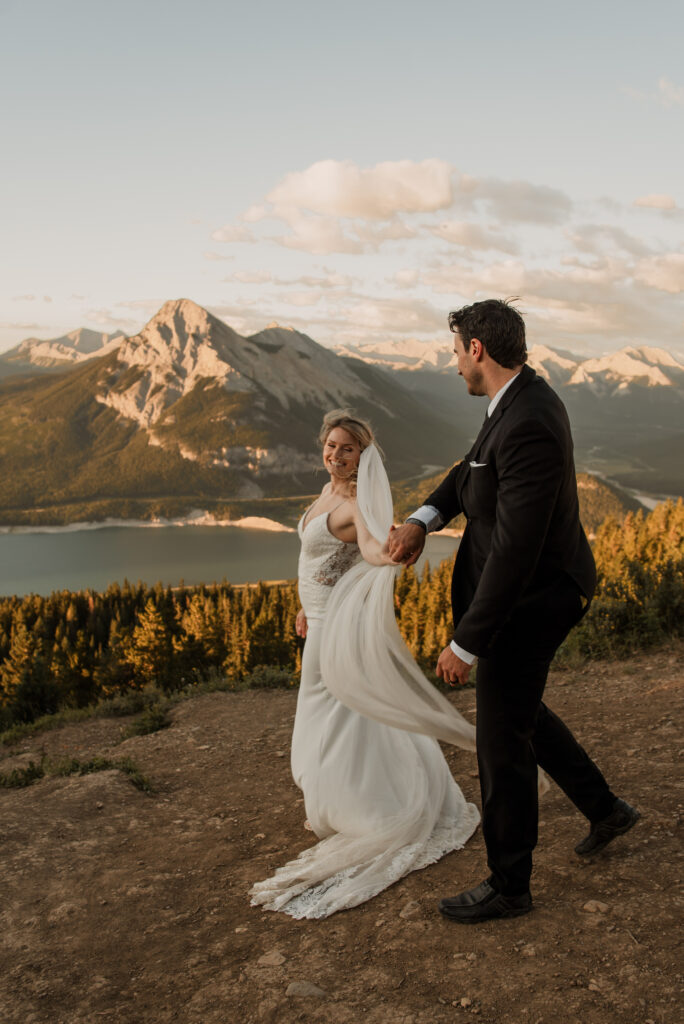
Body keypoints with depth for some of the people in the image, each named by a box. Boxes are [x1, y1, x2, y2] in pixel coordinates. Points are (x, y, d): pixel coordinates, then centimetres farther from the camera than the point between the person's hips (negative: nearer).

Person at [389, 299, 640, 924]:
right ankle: (604, 809, 43)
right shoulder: (523, 396, 2)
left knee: (503, 744, 5)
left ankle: (509, 887, 25)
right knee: (520, 714, 28)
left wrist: (466, 645, -24)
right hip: (534, 595, 10)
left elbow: (514, 550, -31)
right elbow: (477, 468, 13)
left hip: (526, 607, -10)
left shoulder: (528, 426, -30)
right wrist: (424, 520, -5)